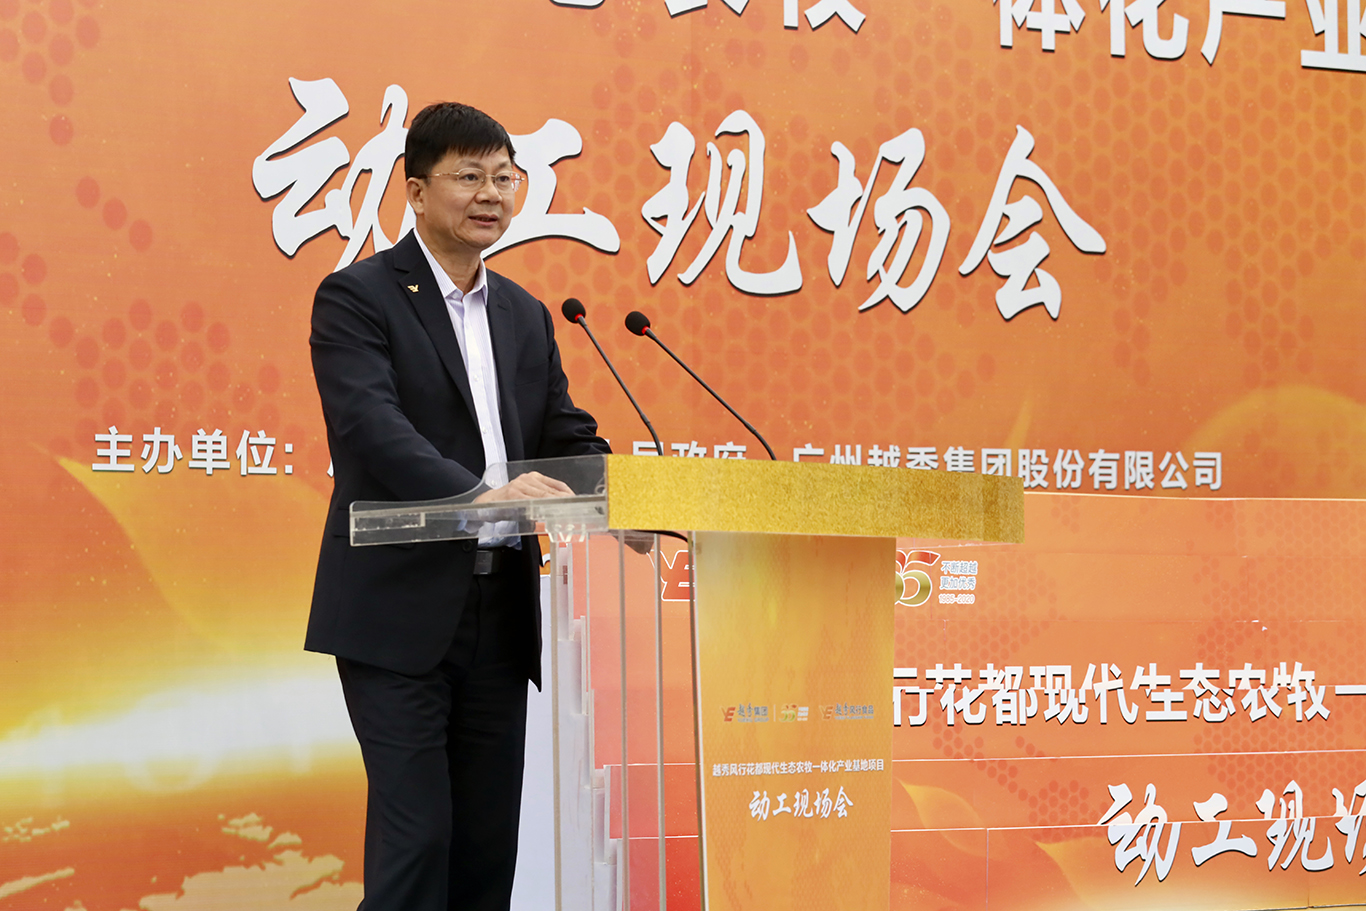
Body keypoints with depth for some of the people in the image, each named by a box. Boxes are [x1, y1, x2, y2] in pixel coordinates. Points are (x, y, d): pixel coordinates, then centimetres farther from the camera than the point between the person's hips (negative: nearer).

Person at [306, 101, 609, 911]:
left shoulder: (525, 316, 17)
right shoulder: (357, 297, -5)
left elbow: (569, 439, 15)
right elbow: (372, 426, -19)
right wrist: (480, 493, -33)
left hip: (500, 612, 7)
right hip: (401, 612, -6)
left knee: (490, 841, 9)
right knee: (415, 835, -8)